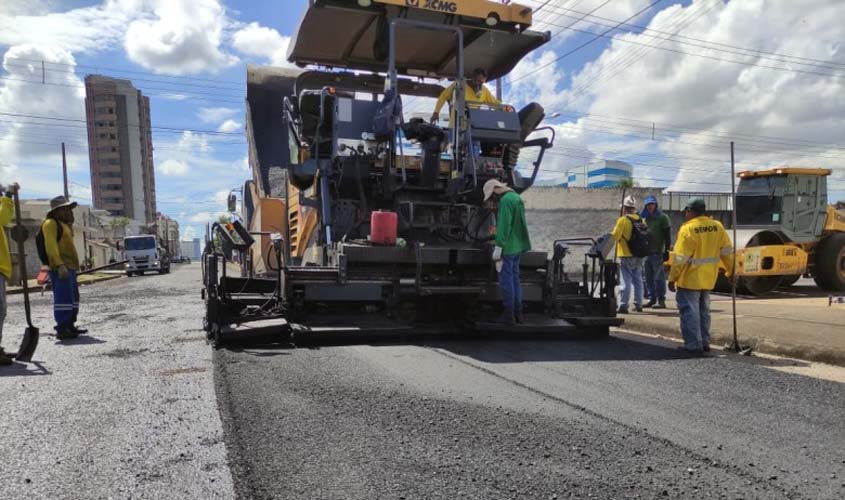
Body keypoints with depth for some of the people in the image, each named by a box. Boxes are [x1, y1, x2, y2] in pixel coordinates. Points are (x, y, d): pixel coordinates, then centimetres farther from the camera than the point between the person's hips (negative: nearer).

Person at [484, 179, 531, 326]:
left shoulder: (506, 200, -15)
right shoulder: (516, 197, 15)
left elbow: (504, 226, -21)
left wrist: (498, 247, -21)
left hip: (508, 247, -10)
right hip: (517, 246, 10)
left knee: (506, 279, -3)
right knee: (514, 278, 14)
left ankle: (509, 314, 1)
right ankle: (518, 313, 18)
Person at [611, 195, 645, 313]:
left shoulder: (623, 220, -11)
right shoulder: (641, 220, 7)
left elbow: (615, 236, -13)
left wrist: (613, 231, 7)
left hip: (626, 256, -6)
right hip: (639, 255, 6)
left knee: (626, 281, -4)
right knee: (638, 280, 14)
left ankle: (623, 306, -5)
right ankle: (638, 305, 20)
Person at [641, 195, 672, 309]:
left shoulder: (663, 217, -2)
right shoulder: (645, 218, 15)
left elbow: (667, 236, -6)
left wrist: (667, 251, -12)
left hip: (658, 252, -6)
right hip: (647, 252, 6)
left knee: (659, 277, -4)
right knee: (649, 278, 9)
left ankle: (661, 301, 0)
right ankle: (652, 299, 17)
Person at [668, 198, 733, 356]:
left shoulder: (688, 229, -16)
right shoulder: (717, 227, 3)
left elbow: (680, 258, -17)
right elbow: (727, 252, 7)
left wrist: (672, 278, -11)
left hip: (689, 279, -7)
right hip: (708, 279, 7)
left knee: (690, 312, 1)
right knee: (703, 311, 19)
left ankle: (693, 345, 1)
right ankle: (704, 343, 25)